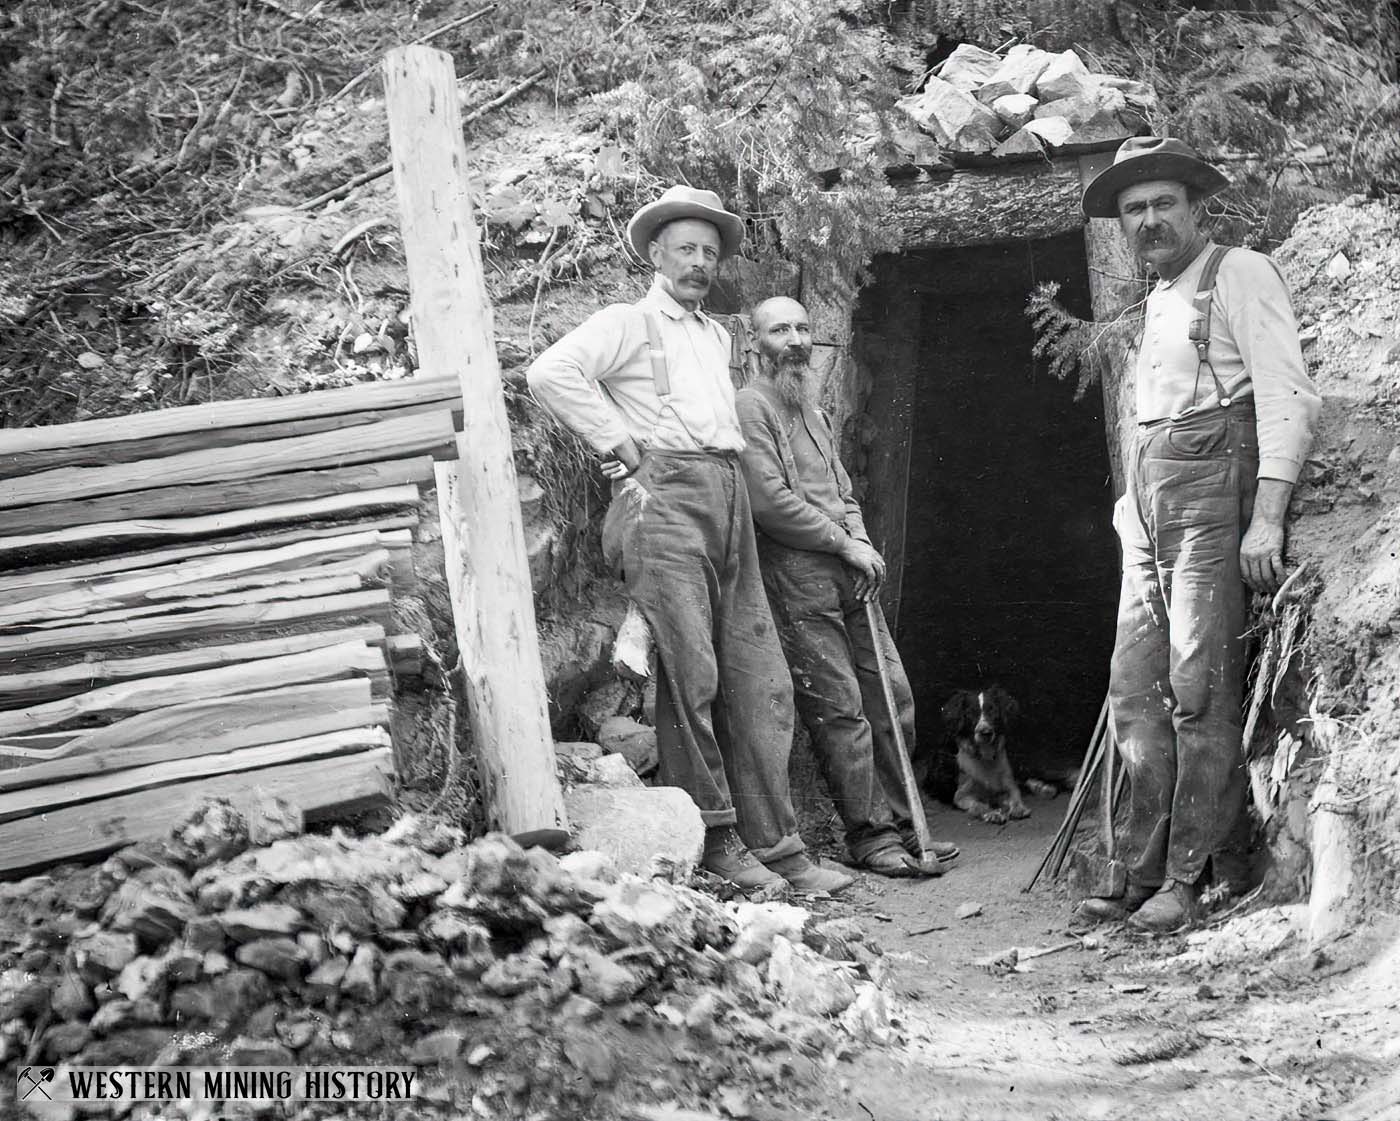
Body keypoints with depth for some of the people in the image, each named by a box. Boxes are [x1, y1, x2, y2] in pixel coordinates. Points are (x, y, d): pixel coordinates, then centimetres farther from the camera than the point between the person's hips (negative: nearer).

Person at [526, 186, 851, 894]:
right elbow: (550, 373, -11)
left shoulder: (717, 336, 27)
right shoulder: (630, 323, 4)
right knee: (690, 673, -11)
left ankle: (775, 844, 4)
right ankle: (713, 840, -6)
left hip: (730, 495, 7)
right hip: (663, 495, -7)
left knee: (759, 678, 2)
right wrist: (619, 443, -9)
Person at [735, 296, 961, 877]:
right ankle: (869, 835, -2)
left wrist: (861, 540, 4)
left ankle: (901, 824, 16)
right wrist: (846, 544, -9)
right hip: (795, 575, -9)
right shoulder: (751, 407, -6)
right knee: (840, 708, -8)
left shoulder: (811, 412, 23)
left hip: (846, 573, 9)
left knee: (891, 696, 7)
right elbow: (771, 501, -16)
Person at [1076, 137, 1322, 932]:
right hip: (1150, 502, 9)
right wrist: (1135, 504, 14)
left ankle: (1188, 881, -9)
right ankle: (1147, 878, 8)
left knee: (1200, 689, -11)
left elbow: (1288, 396, -10)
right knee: (1136, 689, 4)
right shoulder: (1160, 300, 24)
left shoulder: (1239, 274, -1)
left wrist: (1267, 516, -19)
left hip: (1213, 485, -8)